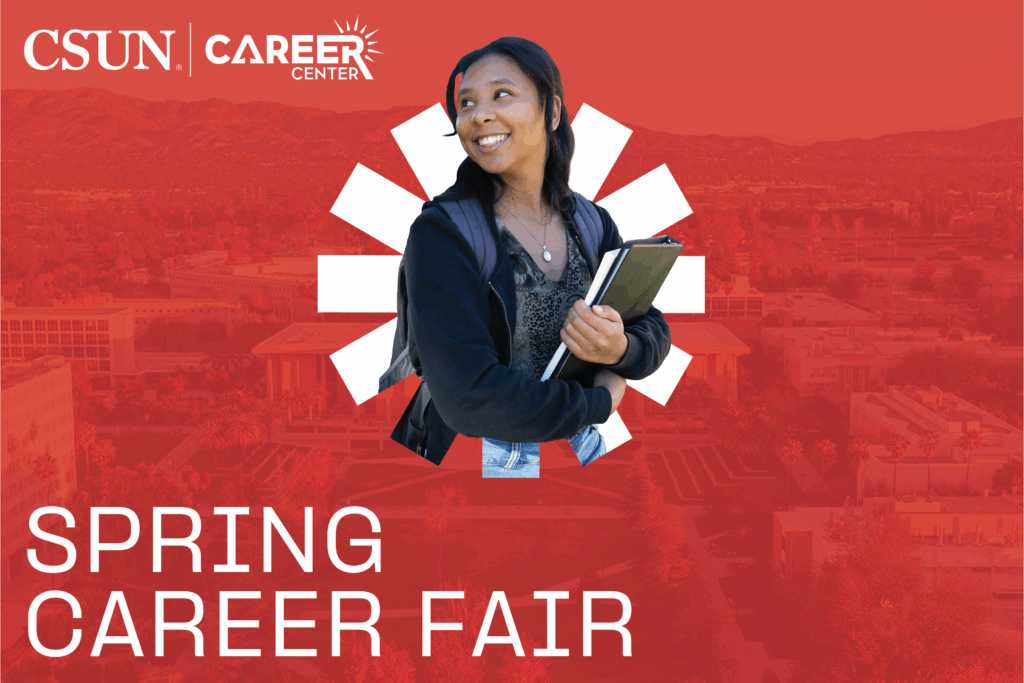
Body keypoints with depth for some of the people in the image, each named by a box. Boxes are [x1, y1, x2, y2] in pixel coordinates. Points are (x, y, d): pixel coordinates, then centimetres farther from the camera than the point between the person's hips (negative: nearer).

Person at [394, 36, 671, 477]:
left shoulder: (592, 224, 1)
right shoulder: (441, 232, -16)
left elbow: (656, 334, 3)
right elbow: (468, 398, -24)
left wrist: (620, 350, -20)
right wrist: (599, 403, -13)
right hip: (480, 459, -5)